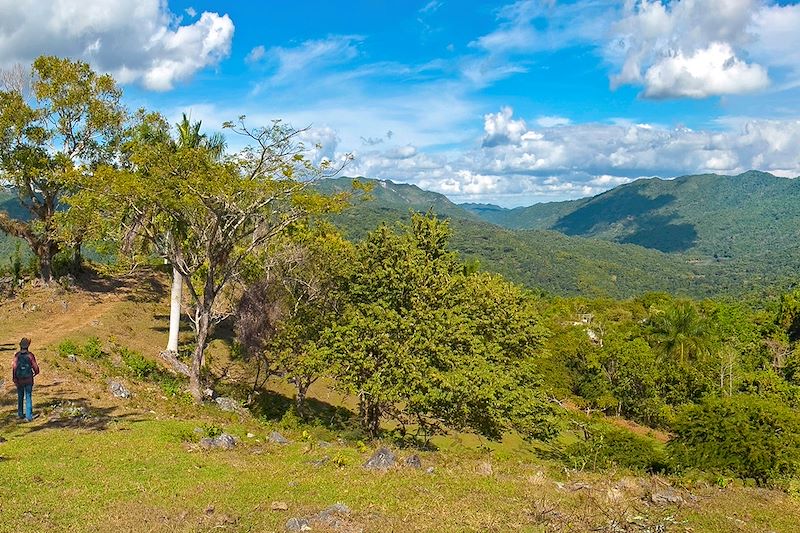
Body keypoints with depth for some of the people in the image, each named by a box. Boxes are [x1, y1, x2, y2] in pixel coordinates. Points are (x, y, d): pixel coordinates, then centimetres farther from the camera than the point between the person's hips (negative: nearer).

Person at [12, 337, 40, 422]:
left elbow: (14, 367, -17)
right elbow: (35, 367, -12)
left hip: (19, 380, 2)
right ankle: (29, 416, -2)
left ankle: (20, 414, 31)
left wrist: (14, 379, -10)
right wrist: (36, 372, 12)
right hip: (28, 380, -2)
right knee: (28, 398, 3)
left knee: (20, 397, 20)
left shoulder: (17, 355, -8)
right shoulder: (30, 355, -12)